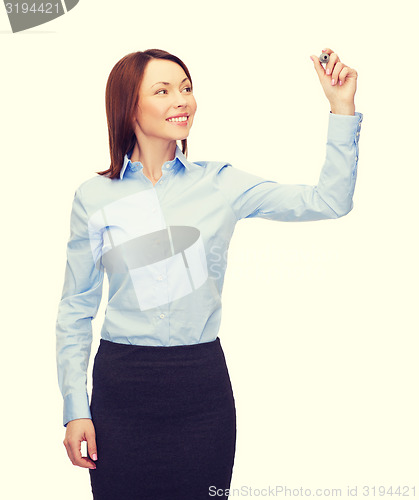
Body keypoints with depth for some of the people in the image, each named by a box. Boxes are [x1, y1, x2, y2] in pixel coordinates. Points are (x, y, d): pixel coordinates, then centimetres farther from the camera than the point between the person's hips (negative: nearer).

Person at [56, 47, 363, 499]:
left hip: (203, 382, 1)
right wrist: (75, 409, 0)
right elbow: (76, 310, 5)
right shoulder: (93, 196, 1)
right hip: (121, 386, -1)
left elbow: (328, 201, 0)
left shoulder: (220, 183, 3)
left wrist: (342, 108, -7)